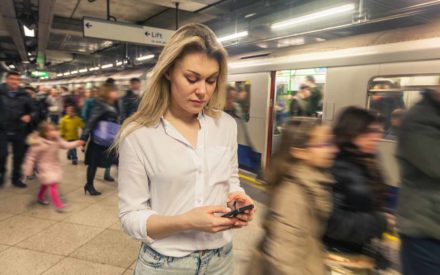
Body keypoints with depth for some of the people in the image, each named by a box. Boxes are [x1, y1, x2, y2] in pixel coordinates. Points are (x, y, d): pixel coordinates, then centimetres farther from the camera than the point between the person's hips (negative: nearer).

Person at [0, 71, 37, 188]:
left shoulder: (23, 95, 2)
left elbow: (33, 111, 6)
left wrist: (29, 116, -15)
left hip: (19, 131, 2)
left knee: (19, 155, 9)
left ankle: (16, 178, 25)